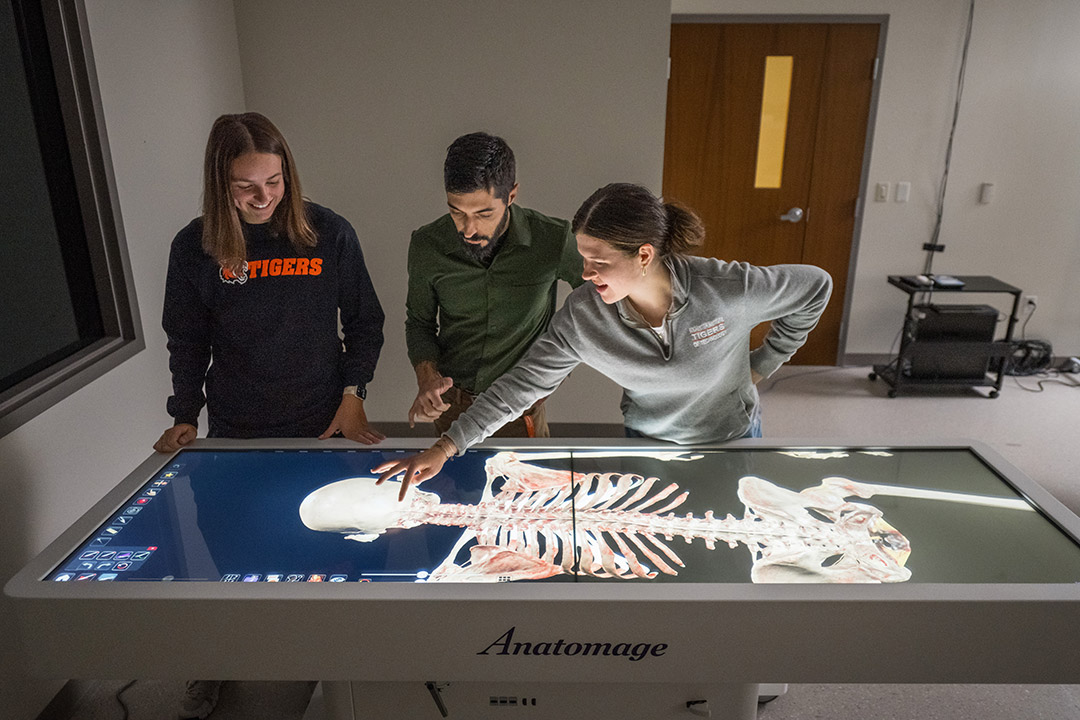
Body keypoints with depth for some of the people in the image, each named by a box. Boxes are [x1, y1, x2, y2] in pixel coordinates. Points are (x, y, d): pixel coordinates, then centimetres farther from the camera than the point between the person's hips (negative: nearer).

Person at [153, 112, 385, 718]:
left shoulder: (329, 234, -7)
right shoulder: (195, 247, -5)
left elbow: (366, 324, 1)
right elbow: (188, 342, 6)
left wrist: (351, 394, -5)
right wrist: (185, 416, 1)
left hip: (323, 424, 0)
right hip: (235, 431, 1)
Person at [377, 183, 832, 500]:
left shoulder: (725, 289, -32)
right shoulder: (581, 317, -26)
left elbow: (815, 285, -15)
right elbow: (522, 383, -22)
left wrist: (763, 363, -10)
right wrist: (445, 447, -27)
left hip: (733, 436, 0)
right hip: (647, 445, 1)